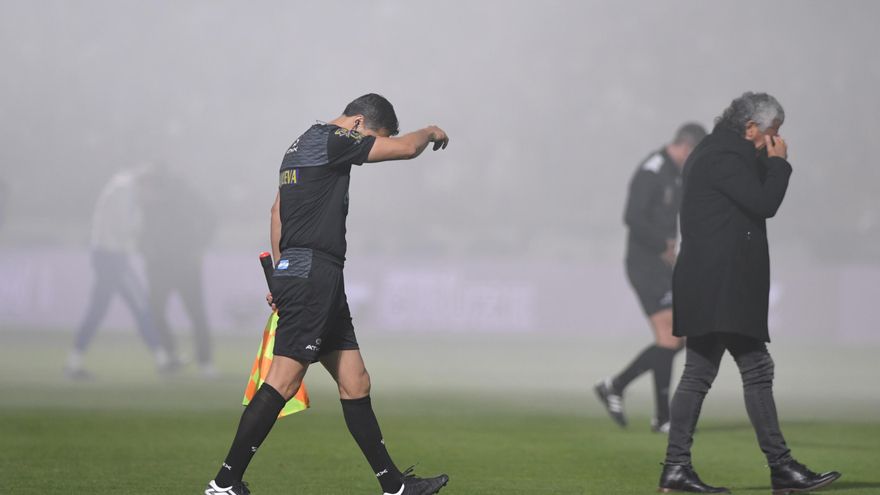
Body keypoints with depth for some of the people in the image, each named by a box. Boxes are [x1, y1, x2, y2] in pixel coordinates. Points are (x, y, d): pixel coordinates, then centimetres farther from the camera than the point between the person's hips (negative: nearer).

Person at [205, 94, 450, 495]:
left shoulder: (301, 147, 21)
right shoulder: (330, 140, -8)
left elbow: (277, 210, 29)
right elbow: (405, 148, -11)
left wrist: (283, 273, 32)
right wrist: (430, 132, 11)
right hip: (313, 276, -11)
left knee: (356, 384, 10)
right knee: (284, 382, -13)